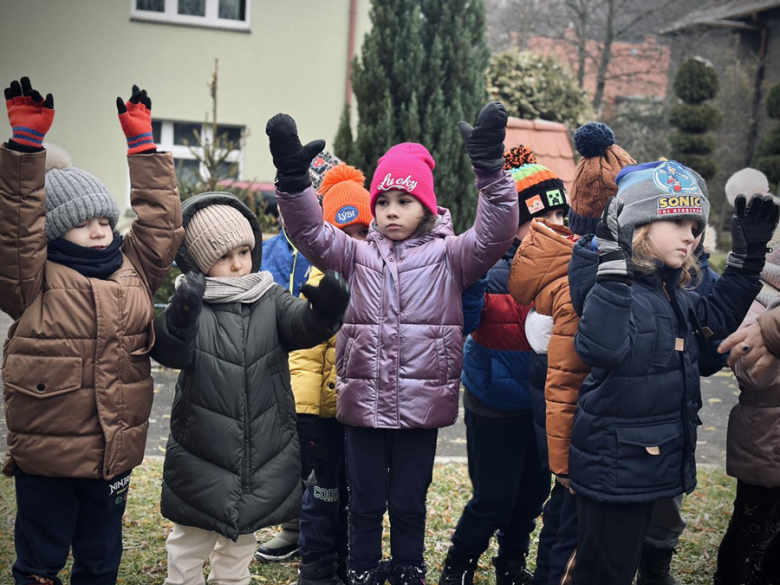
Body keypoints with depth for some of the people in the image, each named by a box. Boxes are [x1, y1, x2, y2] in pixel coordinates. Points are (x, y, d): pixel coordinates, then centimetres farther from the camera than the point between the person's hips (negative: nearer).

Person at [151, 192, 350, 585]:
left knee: (239, 545, 21)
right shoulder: (192, 303, -8)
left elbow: (301, 327, -17)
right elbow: (169, 351, -24)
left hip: (263, 460, 3)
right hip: (201, 459, -2)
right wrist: (178, 319, -46)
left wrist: (324, 311, -40)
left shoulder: (271, 301, 0)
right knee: (190, 542, 14)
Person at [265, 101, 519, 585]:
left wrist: (491, 169, -29)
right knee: (365, 501, 15)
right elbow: (310, 231, -5)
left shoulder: (448, 256, 0)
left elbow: (496, 233, -14)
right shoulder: (358, 255, 7)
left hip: (421, 406, -2)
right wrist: (293, 179, -23)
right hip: (363, 404, 2)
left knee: (409, 503, 14)